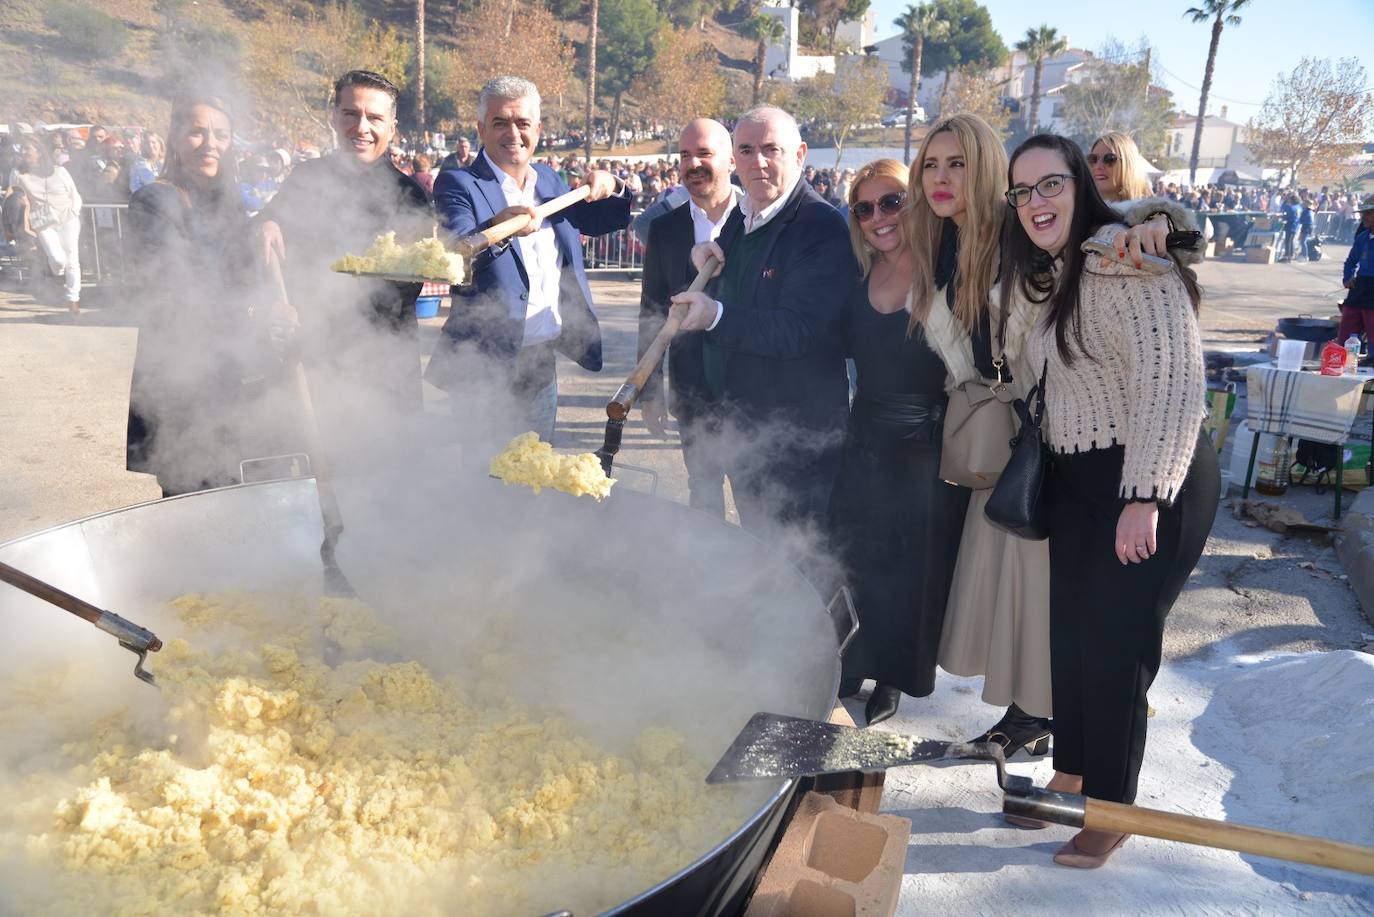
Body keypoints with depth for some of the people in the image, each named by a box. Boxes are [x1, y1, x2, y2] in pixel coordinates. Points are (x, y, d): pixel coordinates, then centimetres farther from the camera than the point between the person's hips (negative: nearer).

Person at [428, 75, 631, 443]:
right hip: (487, 362, -6)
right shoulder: (457, 184, -7)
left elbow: (601, 222, 23)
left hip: (542, 361, 6)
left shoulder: (549, 181, 13)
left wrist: (611, 188, 2)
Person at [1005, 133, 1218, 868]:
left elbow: (1174, 382, -23)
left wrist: (1146, 497, -25)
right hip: (1079, 480, 8)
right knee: (1070, 632, 14)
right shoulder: (1048, 275, 12)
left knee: (1116, 642, 1)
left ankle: (1110, 807, 20)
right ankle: (1071, 776, 33)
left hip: (1150, 483, -8)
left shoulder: (1126, 258, -17)